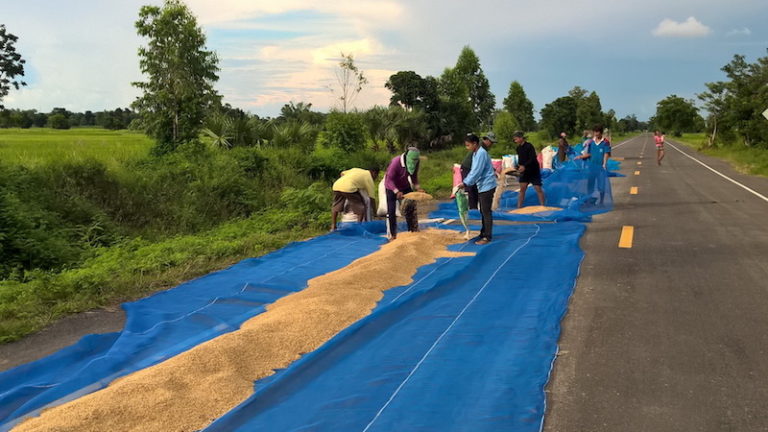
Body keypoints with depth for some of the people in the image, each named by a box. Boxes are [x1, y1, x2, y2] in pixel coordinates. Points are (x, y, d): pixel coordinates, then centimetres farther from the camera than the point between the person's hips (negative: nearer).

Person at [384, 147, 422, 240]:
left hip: (405, 186, 5)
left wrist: (417, 187, -21)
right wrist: (397, 191, -45)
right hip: (392, 187, -5)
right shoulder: (396, 162, -33)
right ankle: (392, 235, 3)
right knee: (391, 211, -6)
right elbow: (389, 179, -31)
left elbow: (414, 177, -2)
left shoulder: (415, 163, -15)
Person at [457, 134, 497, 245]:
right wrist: (465, 181, 5)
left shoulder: (481, 153, -18)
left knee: (486, 212, -5)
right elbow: (473, 170, 15)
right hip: (482, 186, 10)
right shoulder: (475, 153, 12)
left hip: (487, 186, -10)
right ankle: (484, 233, 27)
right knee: (483, 211, 16)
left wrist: (466, 183, -20)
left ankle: (487, 237, -1)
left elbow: (477, 172, -23)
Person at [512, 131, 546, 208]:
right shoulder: (519, 148, 5)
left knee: (538, 189, -5)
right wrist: (519, 166, -4)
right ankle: (519, 207, 4)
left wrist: (524, 166, -31)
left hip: (534, 171, -6)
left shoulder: (529, 146, -16)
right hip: (524, 172, 6)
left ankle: (543, 206, 3)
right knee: (522, 188, 2)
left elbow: (533, 158, -23)